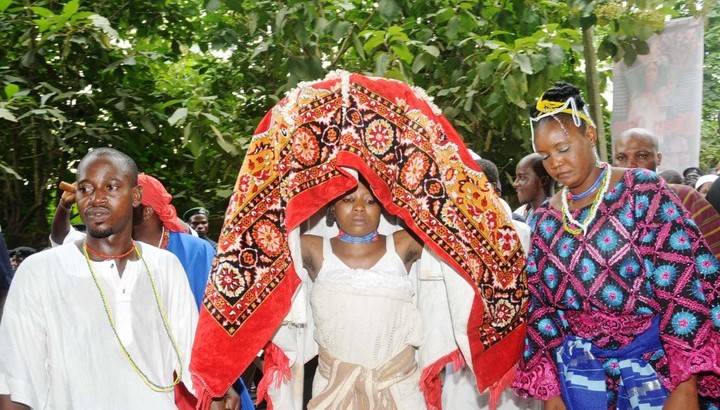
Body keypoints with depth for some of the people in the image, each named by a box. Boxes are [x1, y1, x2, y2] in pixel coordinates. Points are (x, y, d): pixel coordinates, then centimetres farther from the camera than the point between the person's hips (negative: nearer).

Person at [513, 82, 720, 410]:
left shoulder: (642, 192, -8)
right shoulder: (545, 219, 4)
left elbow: (683, 285, -14)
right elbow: (541, 306, 7)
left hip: (657, 365, -3)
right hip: (579, 373, 4)